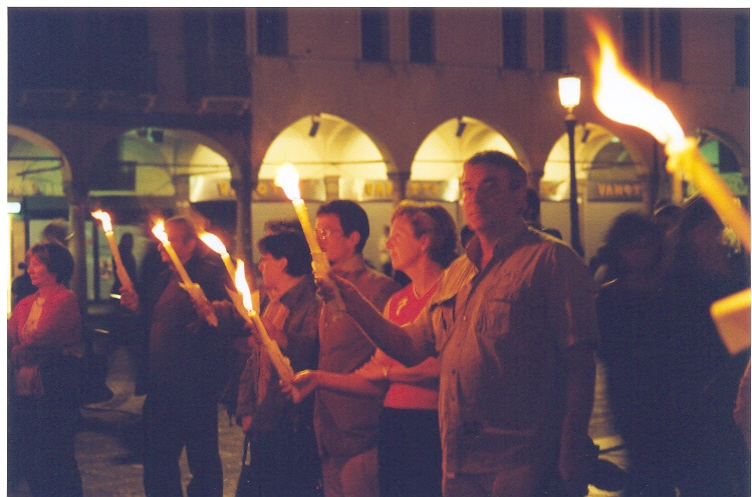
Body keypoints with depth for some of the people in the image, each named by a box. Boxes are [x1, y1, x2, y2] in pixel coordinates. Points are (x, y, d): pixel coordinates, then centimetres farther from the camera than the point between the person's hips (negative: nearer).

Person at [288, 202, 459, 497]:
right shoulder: (397, 301, 17)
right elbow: (378, 384, 15)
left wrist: (388, 370, -6)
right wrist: (319, 379, 6)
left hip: (433, 425, -7)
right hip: (394, 425, 7)